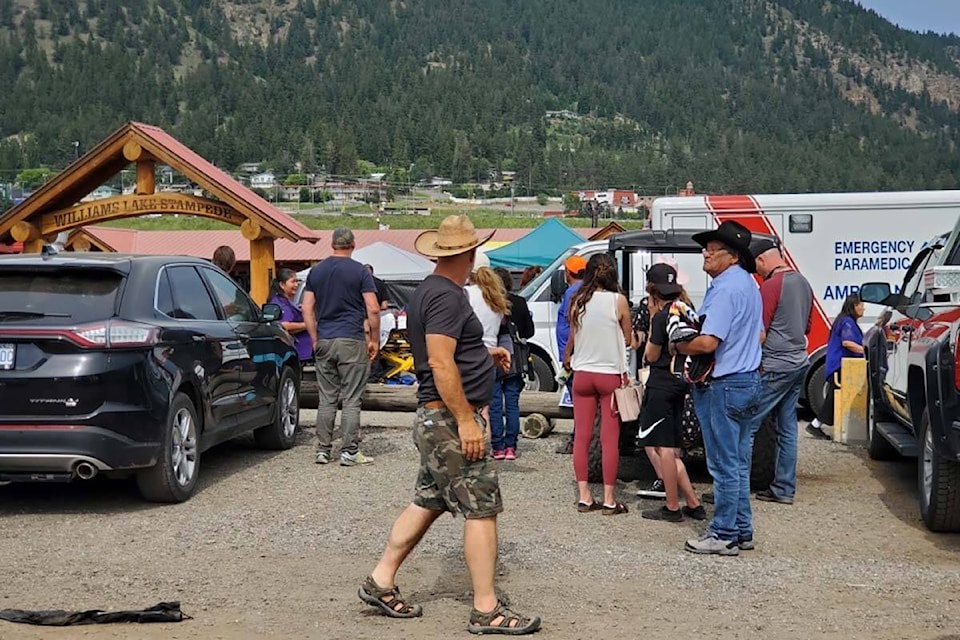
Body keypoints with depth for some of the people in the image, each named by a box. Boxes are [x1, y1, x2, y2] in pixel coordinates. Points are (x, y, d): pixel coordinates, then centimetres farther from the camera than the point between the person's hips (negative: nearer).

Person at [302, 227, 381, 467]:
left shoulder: (316, 271, 9)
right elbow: (373, 309, -9)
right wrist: (374, 340, 0)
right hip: (352, 341, -4)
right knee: (351, 400, 0)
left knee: (326, 399, 9)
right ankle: (349, 451, 1)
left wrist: (315, 339, 12)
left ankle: (322, 450, 11)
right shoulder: (360, 271, -4)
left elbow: (307, 309, 7)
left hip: (324, 341, 4)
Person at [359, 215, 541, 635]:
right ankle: (486, 611, -1)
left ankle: (380, 582, 22)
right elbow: (441, 363, -25)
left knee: (427, 503, 16)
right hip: (451, 417, -10)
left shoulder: (429, 290, 14)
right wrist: (466, 420, -24)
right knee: (481, 509, -5)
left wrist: (484, 354, 23)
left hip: (436, 419, 10)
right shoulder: (447, 296, -18)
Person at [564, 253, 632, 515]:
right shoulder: (619, 301, -9)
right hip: (611, 374, -3)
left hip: (582, 374, 3)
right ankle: (609, 499, 3)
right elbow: (627, 339, 1)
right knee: (610, 438, 1)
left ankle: (584, 496, 9)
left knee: (582, 435, 9)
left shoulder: (577, 300, -2)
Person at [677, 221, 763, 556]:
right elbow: (759, 334, 24)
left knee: (724, 465, -3)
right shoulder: (748, 283, 14)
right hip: (748, 379, 10)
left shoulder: (725, 288, -18)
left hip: (724, 386, -10)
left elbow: (708, 342, -25)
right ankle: (742, 531, 20)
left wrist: (680, 347, -8)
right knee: (739, 462, 14)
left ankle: (724, 535, 4)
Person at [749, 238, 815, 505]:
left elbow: (759, 333, -15)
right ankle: (784, 489, 15)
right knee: (787, 428, 11)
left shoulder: (770, 286, -14)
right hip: (799, 362, 9)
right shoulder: (803, 283, 13)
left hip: (774, 366, -9)